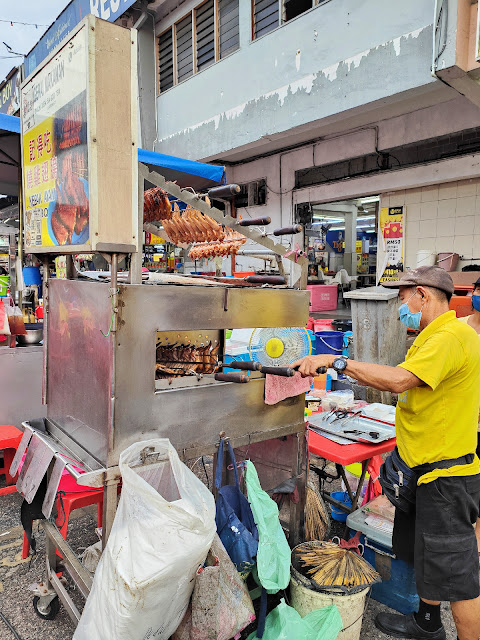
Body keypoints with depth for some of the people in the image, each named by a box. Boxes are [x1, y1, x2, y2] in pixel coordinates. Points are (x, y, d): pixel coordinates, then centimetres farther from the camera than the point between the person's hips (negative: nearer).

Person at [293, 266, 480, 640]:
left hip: (445, 475, -11)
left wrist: (336, 361, -31)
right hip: (430, 468, 11)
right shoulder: (435, 336, 12)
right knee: (422, 551, 24)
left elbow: (399, 380, -35)